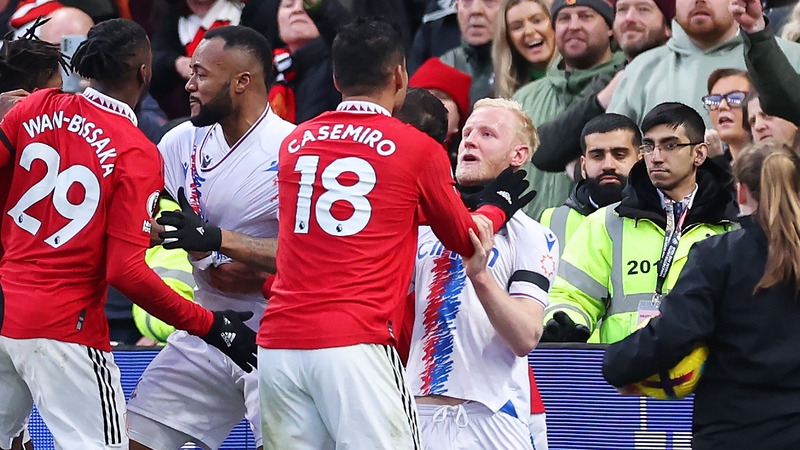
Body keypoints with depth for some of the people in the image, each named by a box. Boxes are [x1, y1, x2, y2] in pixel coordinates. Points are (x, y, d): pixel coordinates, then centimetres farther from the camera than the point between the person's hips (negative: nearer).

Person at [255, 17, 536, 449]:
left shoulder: (294, 143, 15)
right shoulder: (418, 149, 2)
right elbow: (465, 241, 16)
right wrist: (498, 204, 38)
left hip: (278, 344, 5)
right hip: (357, 343, -5)